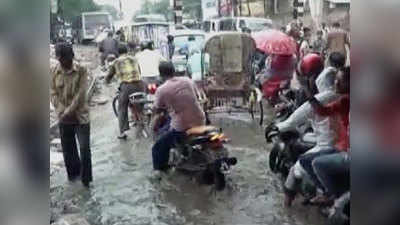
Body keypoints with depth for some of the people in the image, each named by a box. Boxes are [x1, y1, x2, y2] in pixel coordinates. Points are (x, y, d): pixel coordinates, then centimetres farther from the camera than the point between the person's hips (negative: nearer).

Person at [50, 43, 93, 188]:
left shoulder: (81, 70, -8)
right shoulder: (53, 71, 0)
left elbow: (81, 93, -14)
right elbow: (53, 93, -2)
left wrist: (69, 111, -19)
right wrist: (62, 111, -15)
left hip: (80, 115, -3)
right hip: (63, 117, 3)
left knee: (84, 148, -4)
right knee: (67, 148, 13)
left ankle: (86, 178, 10)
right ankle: (73, 172, 34)